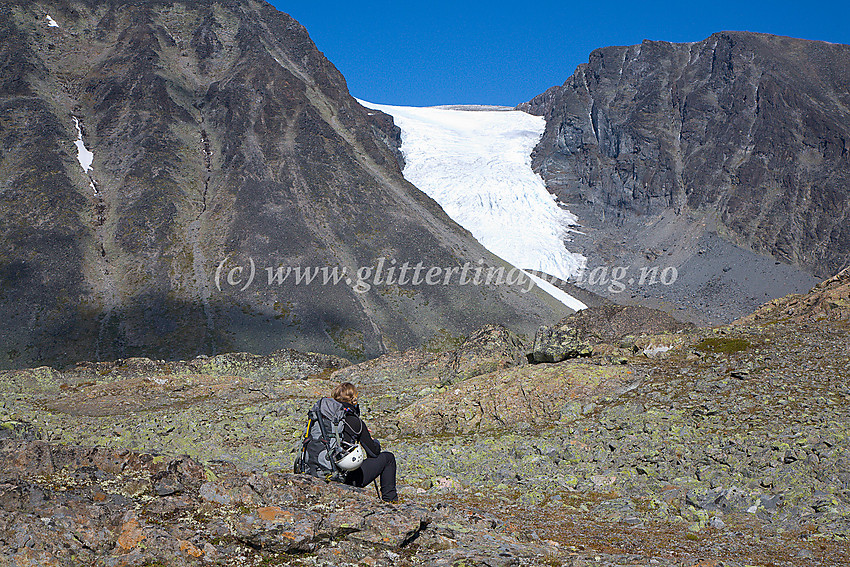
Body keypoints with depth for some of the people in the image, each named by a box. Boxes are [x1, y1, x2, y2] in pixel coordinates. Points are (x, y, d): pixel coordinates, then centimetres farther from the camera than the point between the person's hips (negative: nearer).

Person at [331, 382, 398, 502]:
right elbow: (374, 452, -2)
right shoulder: (355, 422, -13)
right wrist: (375, 442, 20)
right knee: (388, 457, 11)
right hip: (349, 477, -7)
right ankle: (390, 500, 18)